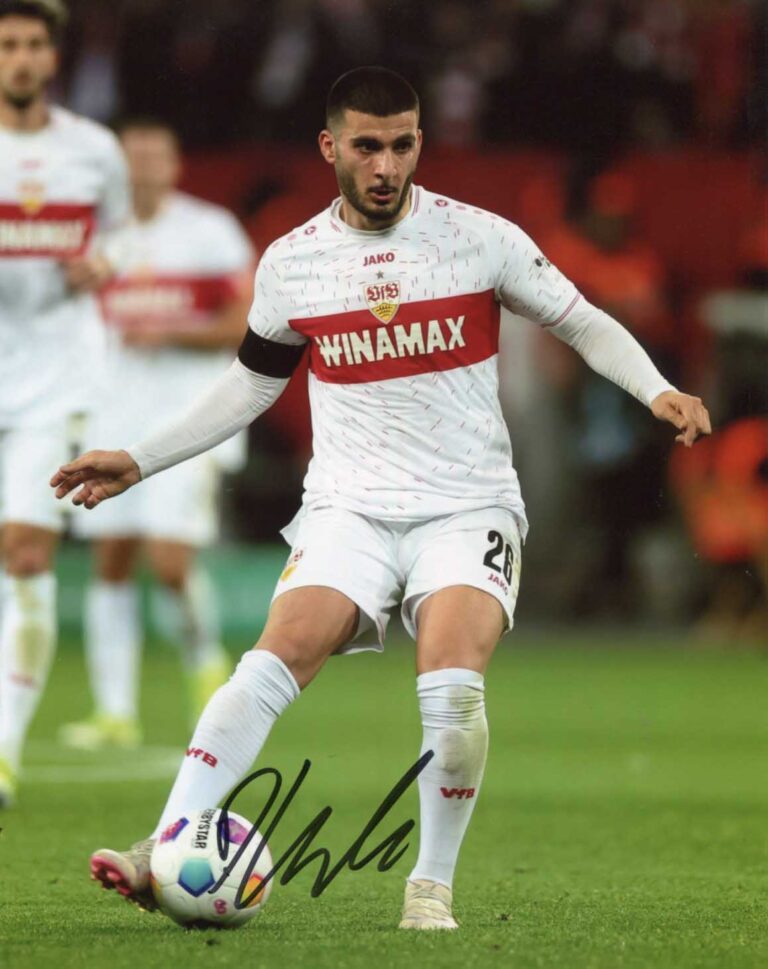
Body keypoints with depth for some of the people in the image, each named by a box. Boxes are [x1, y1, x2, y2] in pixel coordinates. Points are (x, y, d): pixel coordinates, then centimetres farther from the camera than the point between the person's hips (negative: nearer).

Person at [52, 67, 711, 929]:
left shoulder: (481, 238, -2)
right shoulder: (290, 262, 6)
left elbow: (582, 323, 7)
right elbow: (252, 383, 20)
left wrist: (657, 391, -10)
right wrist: (139, 461, 17)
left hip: (468, 508, -2)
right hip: (348, 506, 2)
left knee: (452, 686, -26)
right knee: (275, 659, -23)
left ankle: (432, 888, -9)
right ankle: (165, 854, -27)